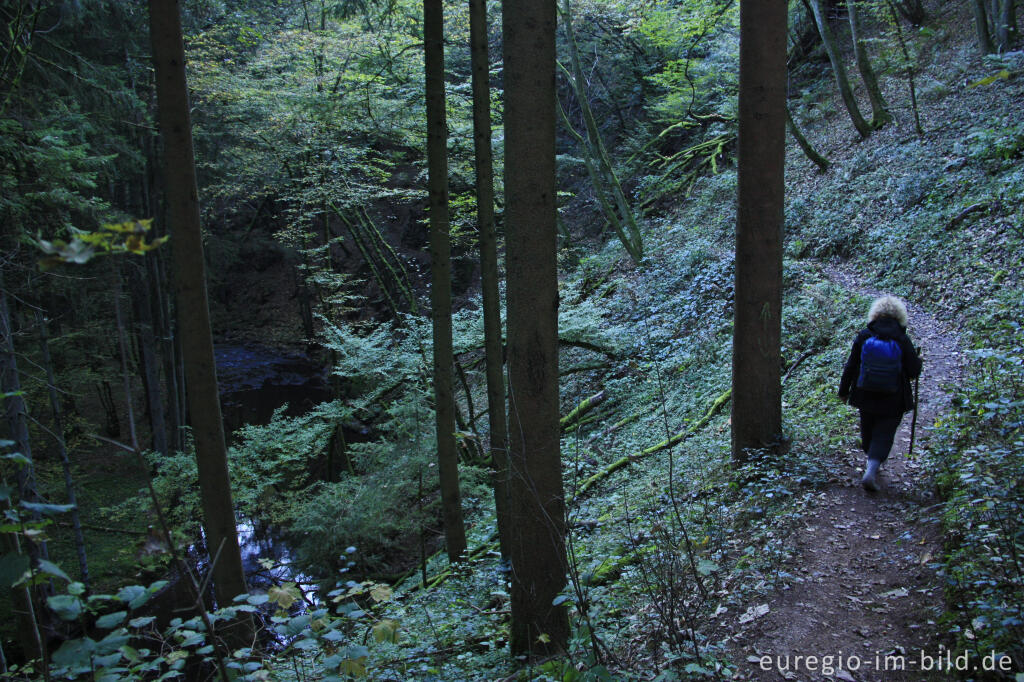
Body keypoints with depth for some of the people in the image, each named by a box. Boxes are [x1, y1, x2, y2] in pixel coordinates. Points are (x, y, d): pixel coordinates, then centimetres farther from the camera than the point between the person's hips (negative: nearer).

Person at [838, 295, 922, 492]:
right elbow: (914, 372, -5)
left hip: (866, 396, 2)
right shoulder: (902, 340, -11)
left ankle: (871, 460, 43)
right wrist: (918, 361, 18)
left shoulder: (864, 336, -6)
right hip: (893, 401, -2)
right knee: (884, 433, 3)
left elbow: (850, 367, -1)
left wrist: (844, 390, 10)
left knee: (868, 430, 22)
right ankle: (871, 472, -12)